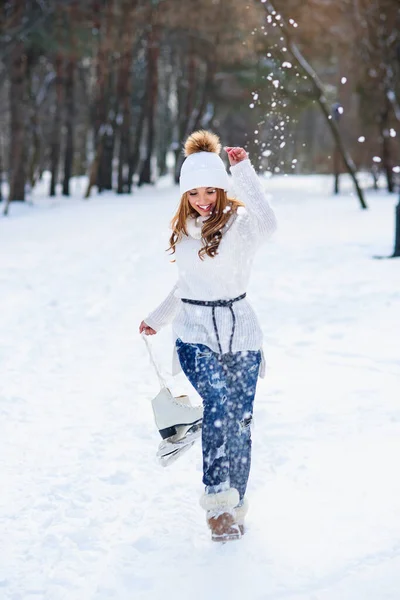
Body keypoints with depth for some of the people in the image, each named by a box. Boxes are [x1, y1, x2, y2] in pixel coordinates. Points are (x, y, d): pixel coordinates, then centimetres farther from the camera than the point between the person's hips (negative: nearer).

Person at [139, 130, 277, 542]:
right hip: (194, 335, 2)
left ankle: (234, 505, 19)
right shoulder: (184, 229, 12)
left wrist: (243, 171, -32)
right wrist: (158, 318, 33)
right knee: (219, 404, -22)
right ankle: (217, 501, -23)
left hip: (238, 333, -2)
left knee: (240, 419, 1)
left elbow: (266, 224, -31)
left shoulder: (239, 221, -5)